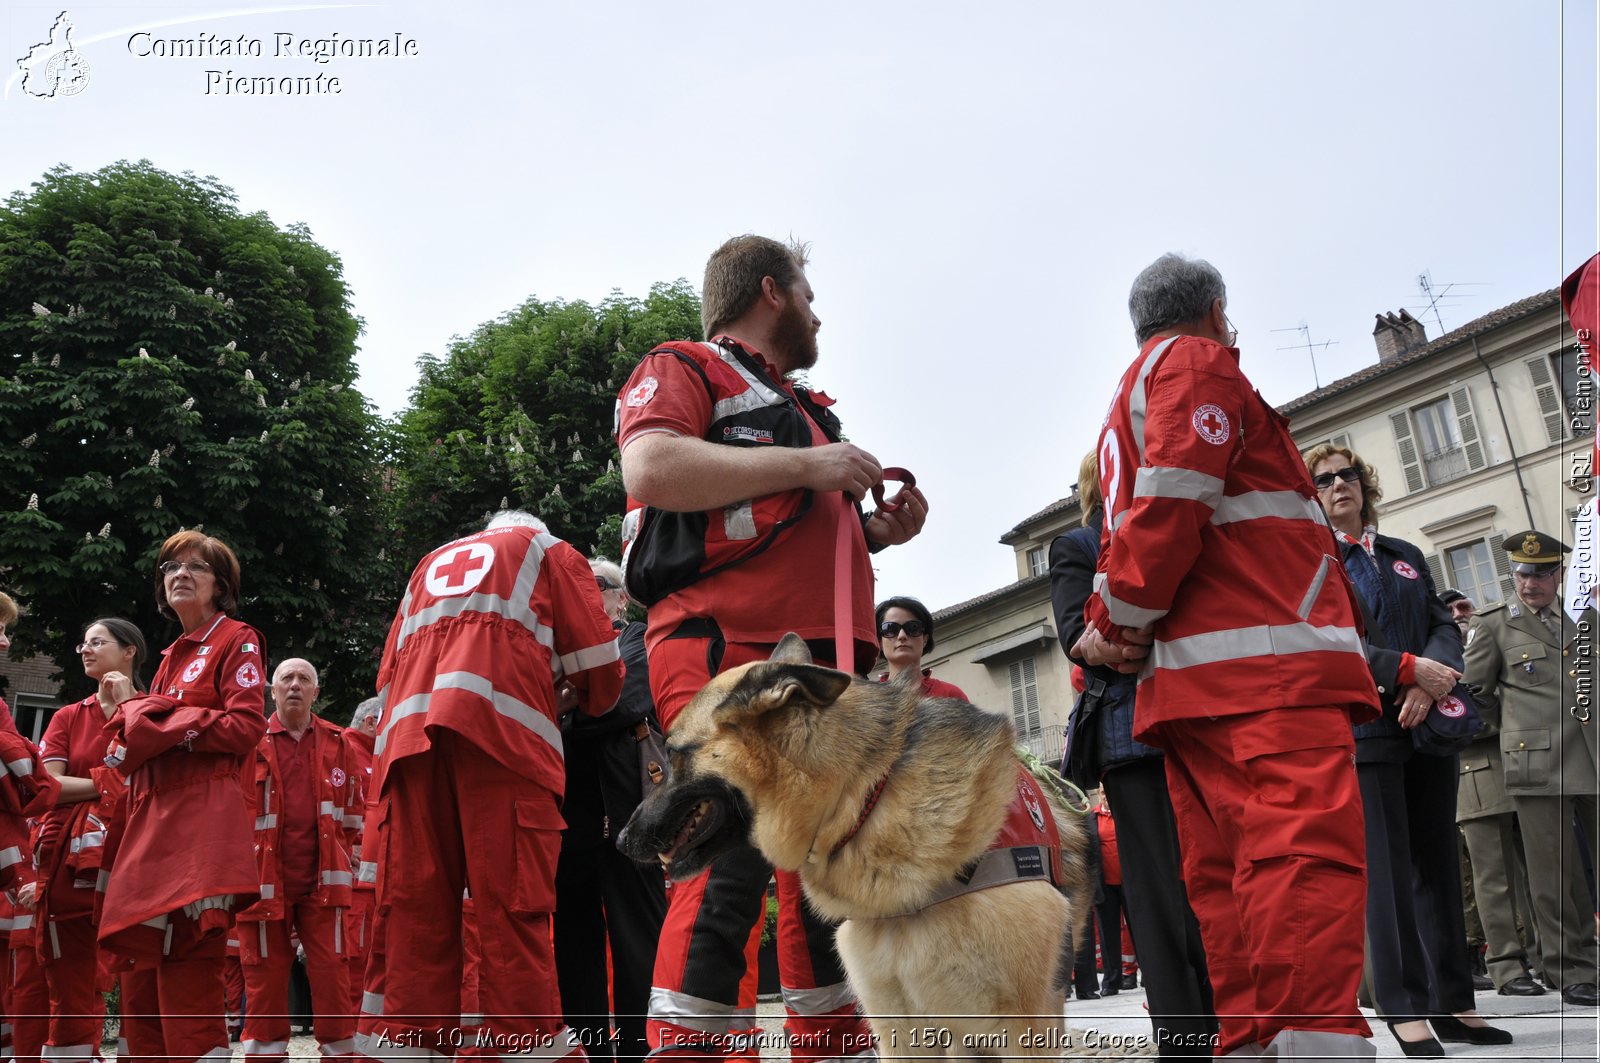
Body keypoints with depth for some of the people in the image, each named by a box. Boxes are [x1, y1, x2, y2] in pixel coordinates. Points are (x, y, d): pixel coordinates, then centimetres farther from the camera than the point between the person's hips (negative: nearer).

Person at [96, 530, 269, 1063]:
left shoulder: (236, 641, 2)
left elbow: (245, 727, -11)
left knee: (188, 978, -12)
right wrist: (132, 706, 9)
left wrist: (151, 715, -9)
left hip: (201, 820, -8)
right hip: (151, 820, 8)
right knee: (140, 973, 7)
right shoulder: (172, 655, 25)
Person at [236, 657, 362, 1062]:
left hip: (323, 880, 1)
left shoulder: (338, 744, 8)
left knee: (331, 970, 1)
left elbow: (353, 813, 12)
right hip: (266, 879, 0)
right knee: (265, 972, 6)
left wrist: (344, 862, 8)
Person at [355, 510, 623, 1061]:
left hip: (407, 729, 4)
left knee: (412, 907, 0)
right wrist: (590, 704, 30)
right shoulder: (547, 548, 22)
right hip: (501, 726, -4)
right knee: (513, 907, -8)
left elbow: (388, 672, 24)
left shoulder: (430, 564, 34)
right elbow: (596, 657, 12)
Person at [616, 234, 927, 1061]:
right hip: (727, 649, -8)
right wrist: (805, 466, -13)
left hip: (825, 665, 9)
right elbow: (651, 467, -17)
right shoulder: (682, 369, 5)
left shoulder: (801, 408, 31)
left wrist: (874, 532, 18)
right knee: (733, 859, -17)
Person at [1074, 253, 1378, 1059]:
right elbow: (1172, 500, -12)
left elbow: (1123, 537, 25)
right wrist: (1122, 623, -6)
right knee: (1308, 854, -18)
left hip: (1185, 679, 9)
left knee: (1224, 873, 6)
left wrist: (1107, 625, 11)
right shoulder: (1198, 361, 3)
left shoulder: (1125, 400, 32)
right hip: (1266, 659, -9)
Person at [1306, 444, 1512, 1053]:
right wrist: (1407, 667, -16)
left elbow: (1444, 625, 11)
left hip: (1428, 722, 5)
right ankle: (1405, 1008, 1)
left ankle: (1453, 1003, 14)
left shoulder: (1406, 556, 19)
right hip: (1361, 723, -5)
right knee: (1387, 868, -5)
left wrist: (1431, 679, -10)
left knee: (1439, 863, 7)